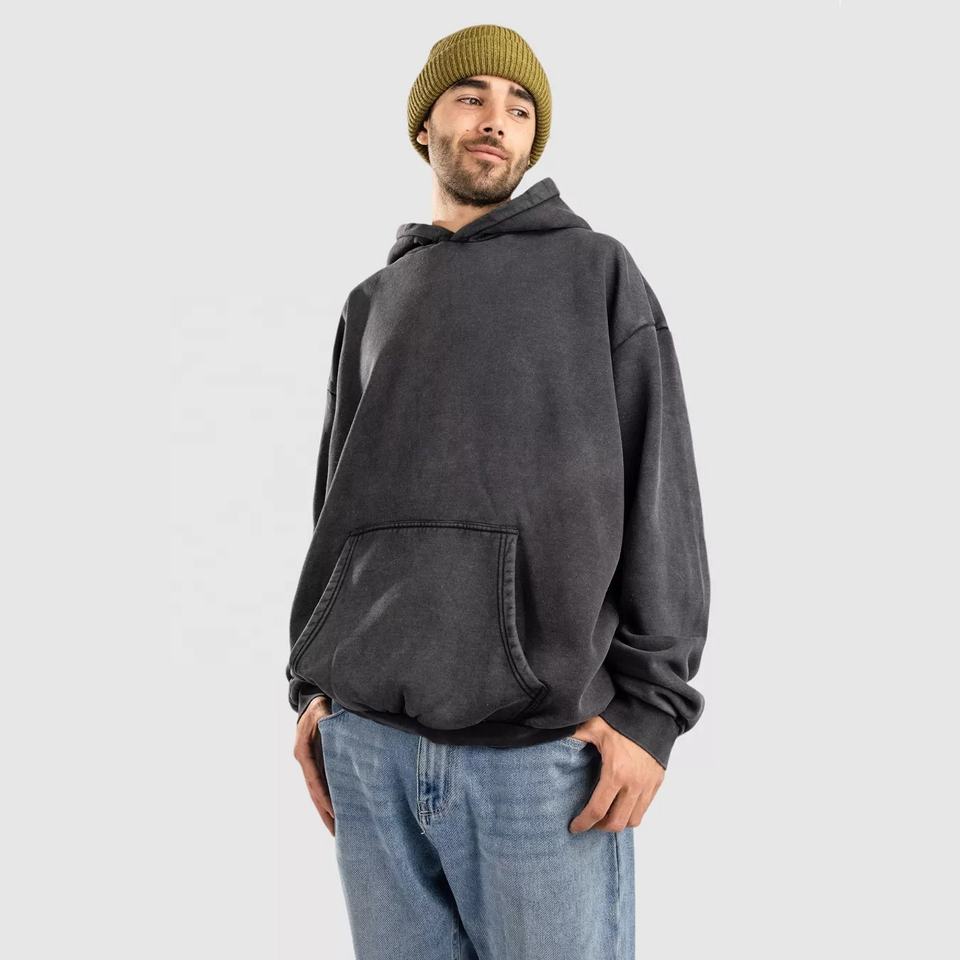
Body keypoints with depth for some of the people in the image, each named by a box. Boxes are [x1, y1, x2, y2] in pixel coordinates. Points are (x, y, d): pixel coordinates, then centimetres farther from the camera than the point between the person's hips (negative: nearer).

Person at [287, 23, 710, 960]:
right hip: (366, 738, 4)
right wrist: (311, 681, 10)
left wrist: (648, 705, -9)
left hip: (543, 743, -3)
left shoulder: (597, 271, 6)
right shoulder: (373, 303, 17)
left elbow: (659, 493, -1)